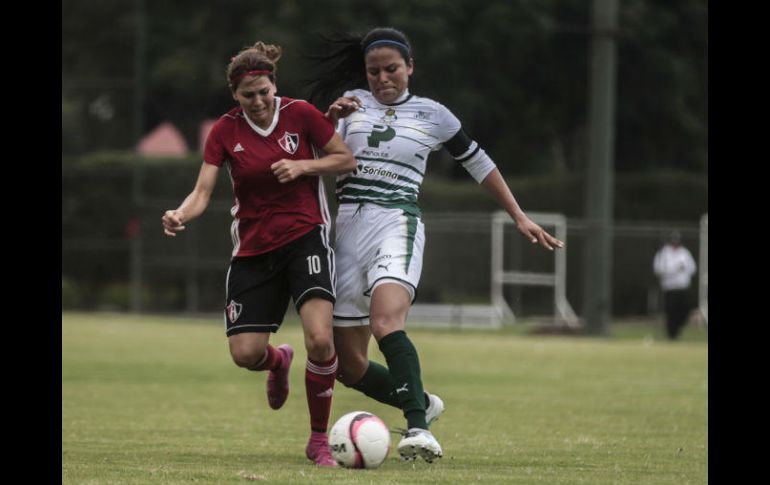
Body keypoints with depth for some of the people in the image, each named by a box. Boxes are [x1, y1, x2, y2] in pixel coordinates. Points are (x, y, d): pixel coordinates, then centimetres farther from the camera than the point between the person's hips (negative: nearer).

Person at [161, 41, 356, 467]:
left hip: (305, 236, -2)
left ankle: (319, 439, -4)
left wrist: (303, 166, -15)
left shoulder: (300, 114, -6)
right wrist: (180, 215, -30)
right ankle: (279, 362, 35)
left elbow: (347, 160, 2)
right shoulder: (225, 132, -3)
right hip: (253, 249, 2)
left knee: (320, 339, -22)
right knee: (245, 353, -6)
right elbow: (202, 191, -8)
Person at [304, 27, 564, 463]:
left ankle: (418, 427, -40)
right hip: (348, 227, 4)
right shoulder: (353, 102, 13)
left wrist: (520, 218, 18)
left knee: (385, 322, -33)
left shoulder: (431, 114, 9)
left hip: (397, 222, -4)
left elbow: (478, 162, 19)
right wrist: (331, 119, -16)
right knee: (348, 365, 3)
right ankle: (420, 403, 28)